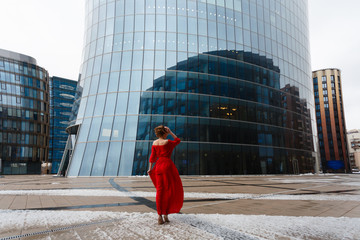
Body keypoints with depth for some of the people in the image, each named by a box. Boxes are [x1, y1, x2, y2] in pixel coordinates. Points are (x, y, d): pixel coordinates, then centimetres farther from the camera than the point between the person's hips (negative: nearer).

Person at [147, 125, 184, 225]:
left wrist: (150, 168, 12)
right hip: (168, 165, -6)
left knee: (160, 190, 8)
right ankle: (166, 215, 7)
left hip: (158, 167, 6)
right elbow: (178, 141, 7)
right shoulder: (167, 142, -11)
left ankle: (160, 217, 8)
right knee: (170, 190, 6)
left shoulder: (154, 143, 5)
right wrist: (170, 132, 5)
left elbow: (152, 157, 6)